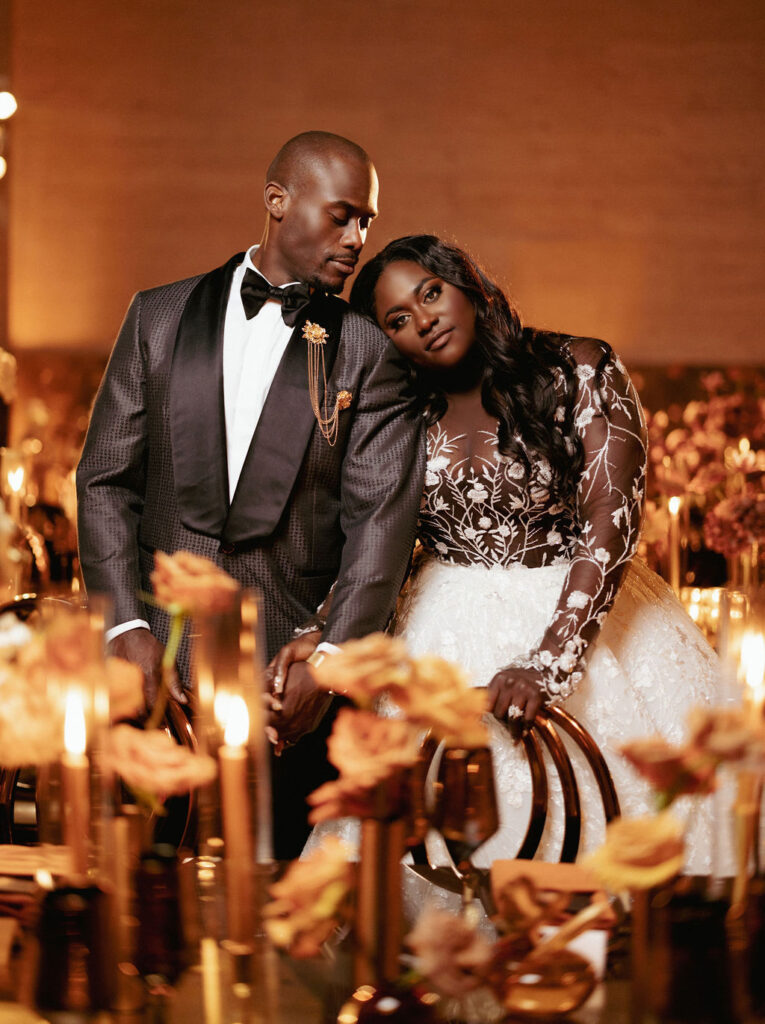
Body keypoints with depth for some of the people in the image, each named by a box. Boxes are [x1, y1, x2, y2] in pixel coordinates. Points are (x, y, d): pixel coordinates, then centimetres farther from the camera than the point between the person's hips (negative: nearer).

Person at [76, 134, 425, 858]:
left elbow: (381, 516, -5)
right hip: (158, 649, 1)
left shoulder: (370, 350, 3)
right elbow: (105, 480, 7)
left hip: (291, 665, -1)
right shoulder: (160, 317, 9)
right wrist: (126, 626, -6)